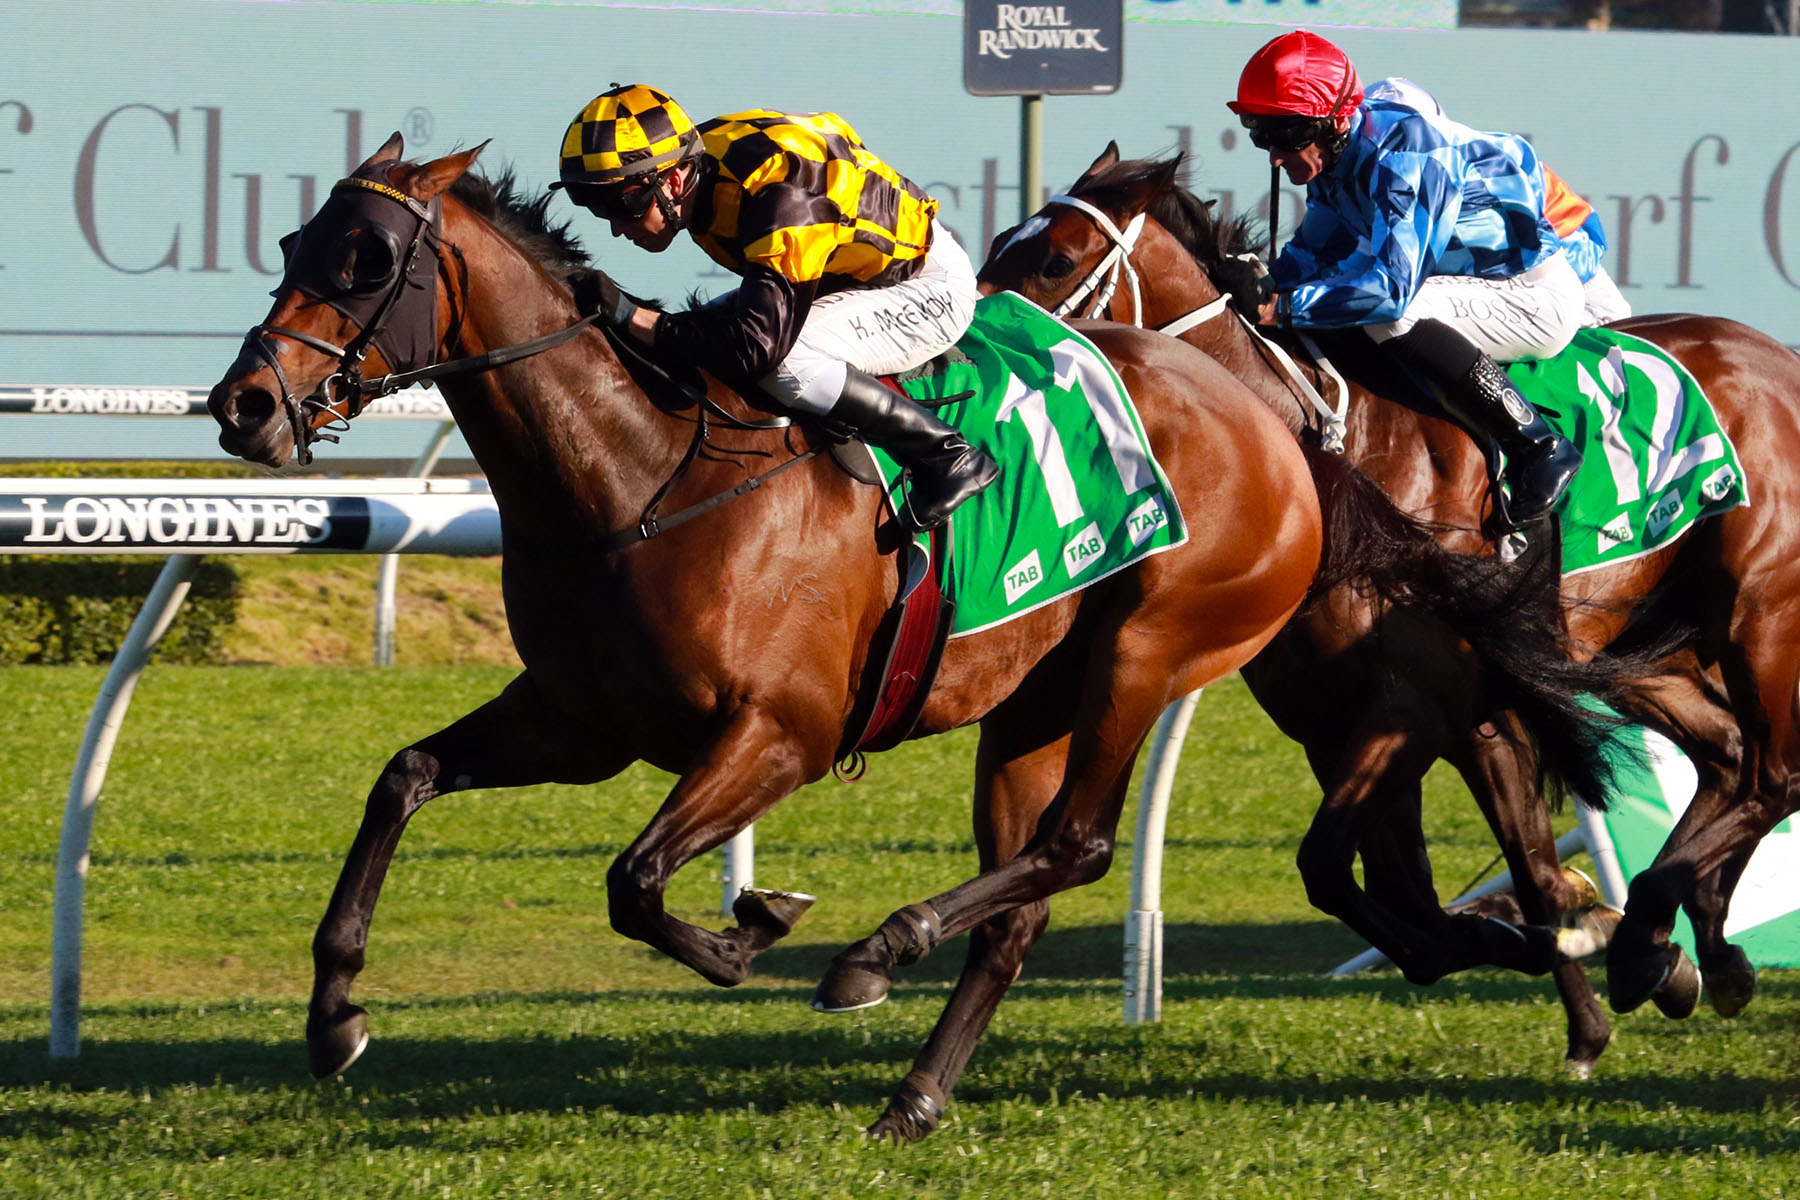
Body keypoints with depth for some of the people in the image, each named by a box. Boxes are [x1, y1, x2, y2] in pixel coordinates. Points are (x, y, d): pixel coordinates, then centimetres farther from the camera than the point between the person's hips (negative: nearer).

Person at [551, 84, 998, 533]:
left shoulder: (780, 196, -35)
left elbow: (756, 346, -40)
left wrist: (628, 316, -39)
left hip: (934, 290, -10)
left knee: (782, 360, -32)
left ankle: (945, 457, -14)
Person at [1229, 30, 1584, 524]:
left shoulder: (1404, 158, -29)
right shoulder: (1337, 156, 0)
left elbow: (1390, 286, -36)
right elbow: (1313, 253, 12)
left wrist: (1285, 306, -32)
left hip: (1539, 296, -10)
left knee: (1392, 316, -31)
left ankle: (1539, 447, -24)